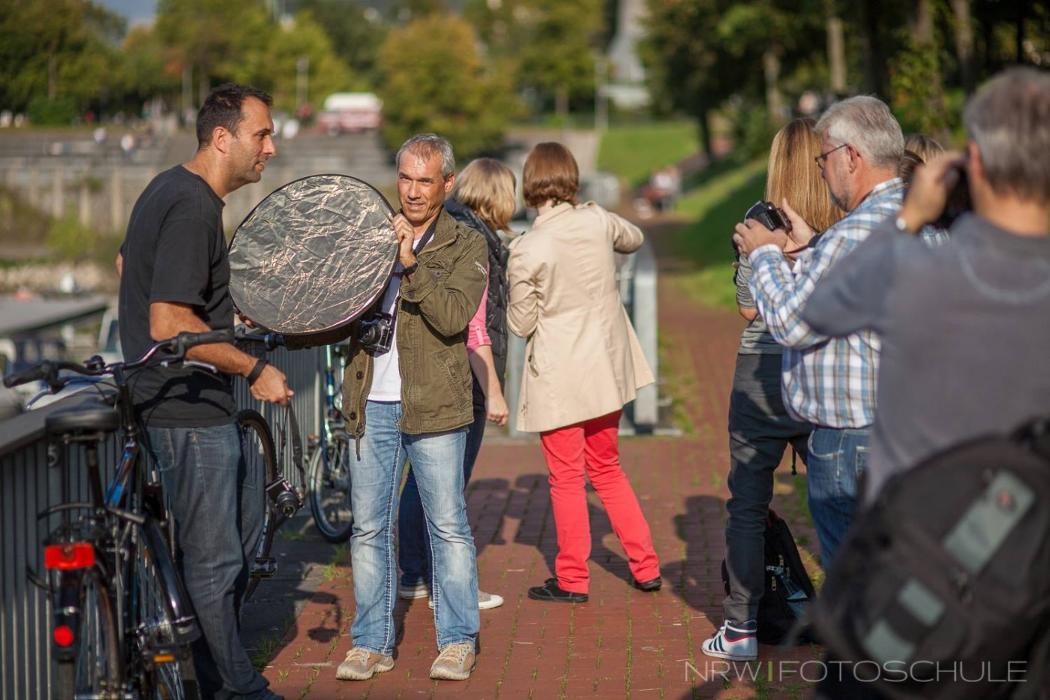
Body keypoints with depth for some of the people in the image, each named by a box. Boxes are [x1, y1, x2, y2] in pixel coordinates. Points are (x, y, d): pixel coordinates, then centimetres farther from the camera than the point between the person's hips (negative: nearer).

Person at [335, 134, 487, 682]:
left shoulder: (465, 246, 1)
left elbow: (453, 316, -14)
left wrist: (411, 264, -23)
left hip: (433, 407, -3)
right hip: (371, 405, 4)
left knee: (448, 527, 2)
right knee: (368, 529, 7)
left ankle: (457, 641, 13)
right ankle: (371, 643, 16)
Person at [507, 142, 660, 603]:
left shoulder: (527, 251, -18)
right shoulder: (597, 221, -5)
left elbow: (520, 325, -9)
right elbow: (634, 239, 19)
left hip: (558, 377, -5)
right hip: (606, 368, 5)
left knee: (567, 478, 7)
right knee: (606, 467, 20)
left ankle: (572, 579, 15)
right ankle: (646, 566, 22)